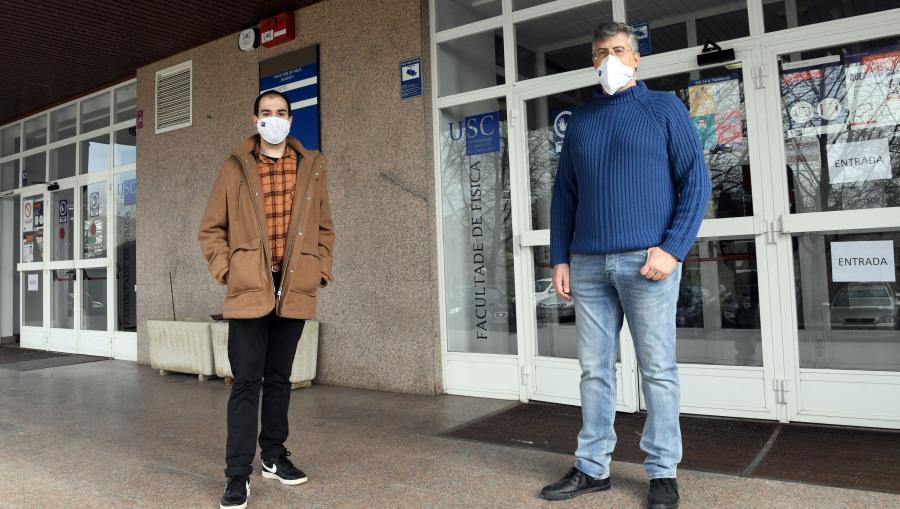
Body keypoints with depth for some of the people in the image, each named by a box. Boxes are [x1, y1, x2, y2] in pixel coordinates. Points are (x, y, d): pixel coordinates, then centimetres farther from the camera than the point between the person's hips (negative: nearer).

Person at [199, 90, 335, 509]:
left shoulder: (312, 167, 9)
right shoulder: (234, 167, 3)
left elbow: (324, 228, 13)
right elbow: (211, 229, 6)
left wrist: (320, 271, 3)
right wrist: (226, 270, -5)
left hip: (294, 290, 3)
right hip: (249, 289, -2)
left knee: (279, 378, 15)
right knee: (246, 382, -1)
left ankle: (274, 456, 29)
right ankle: (238, 474, 8)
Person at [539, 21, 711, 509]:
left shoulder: (664, 108, 6)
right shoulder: (580, 119, 16)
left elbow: (696, 181, 0)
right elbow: (563, 194, 16)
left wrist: (672, 249, -12)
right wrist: (559, 259, 7)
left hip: (646, 259, -3)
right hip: (587, 264, 4)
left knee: (658, 370, 1)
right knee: (594, 370, 7)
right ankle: (591, 467, 18)